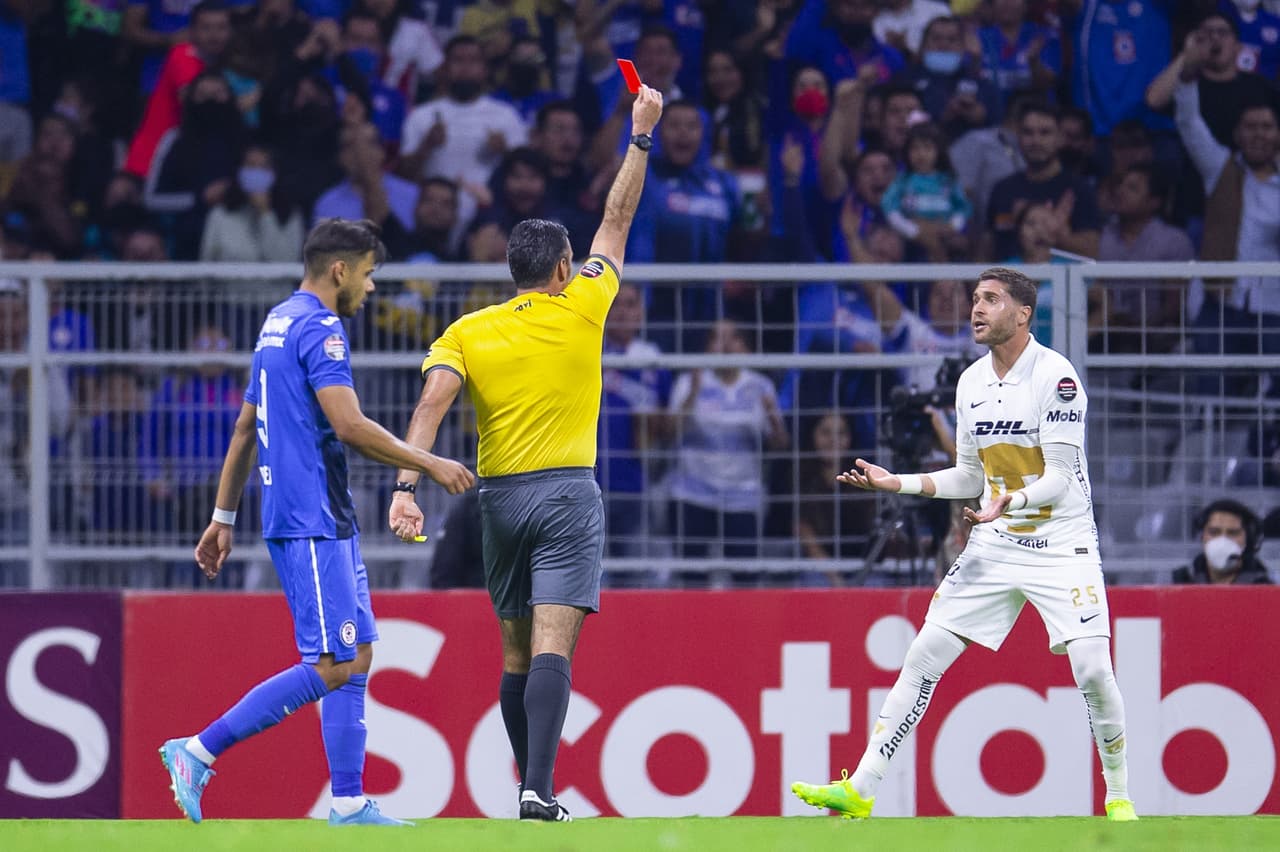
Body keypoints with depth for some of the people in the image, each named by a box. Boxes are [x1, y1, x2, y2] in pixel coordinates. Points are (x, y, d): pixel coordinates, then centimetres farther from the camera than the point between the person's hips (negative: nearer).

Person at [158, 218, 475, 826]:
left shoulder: (278, 323, 19)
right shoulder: (318, 328, -12)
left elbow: (245, 429, 23)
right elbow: (349, 425, -20)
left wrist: (224, 518, 26)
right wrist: (430, 465, -12)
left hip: (327, 523, 10)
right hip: (311, 522, -10)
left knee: (356, 658, 7)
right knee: (329, 668, -11)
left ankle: (350, 805, 4)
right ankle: (198, 752, -9)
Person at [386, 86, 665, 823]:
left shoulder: (467, 333, 3)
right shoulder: (581, 312, 0)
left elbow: (432, 403, -11)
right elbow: (617, 222, 10)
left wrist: (406, 486, -17)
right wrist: (642, 135, 18)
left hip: (501, 498, 3)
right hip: (568, 494, -3)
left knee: (517, 656, 12)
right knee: (552, 646, -13)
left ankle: (531, 786, 16)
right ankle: (539, 787, -27)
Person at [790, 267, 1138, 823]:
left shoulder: (1055, 375, -14)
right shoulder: (971, 382, 7)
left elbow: (1060, 476, -19)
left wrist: (1010, 502, -36)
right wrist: (896, 483, 6)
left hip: (1061, 543, -6)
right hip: (994, 546, 6)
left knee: (1091, 668, -18)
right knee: (925, 655, -2)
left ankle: (1119, 796, 2)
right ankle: (860, 790, -1)